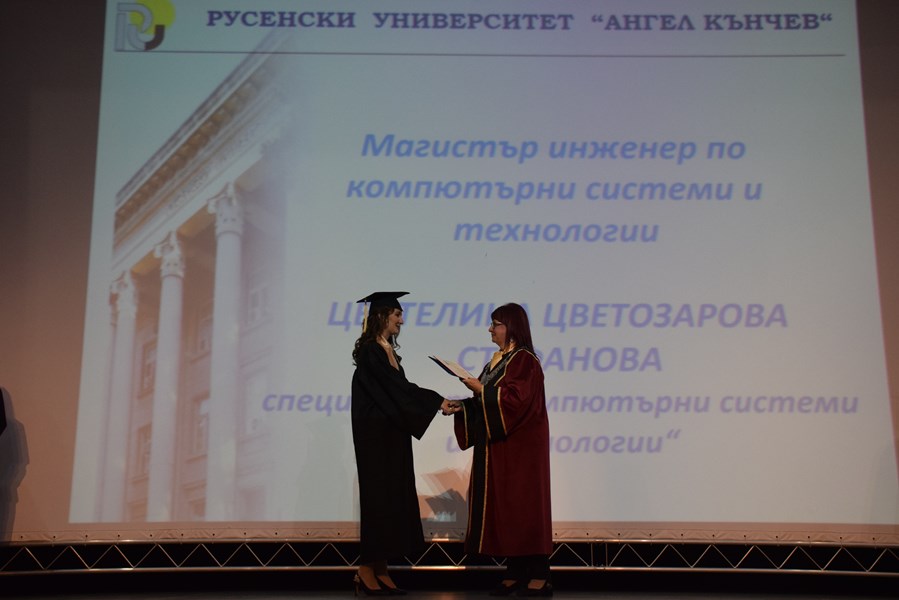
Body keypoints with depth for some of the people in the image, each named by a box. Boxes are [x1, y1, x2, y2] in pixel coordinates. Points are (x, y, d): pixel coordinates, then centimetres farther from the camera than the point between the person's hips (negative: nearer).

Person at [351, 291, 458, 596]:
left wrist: (439, 401, 6)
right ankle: (367, 570, 4)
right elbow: (397, 389, -18)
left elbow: (401, 389, 14)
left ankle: (379, 570, 13)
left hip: (391, 437, 9)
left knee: (393, 498, 8)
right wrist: (436, 403, -13)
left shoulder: (386, 351, 15)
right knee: (379, 497, -5)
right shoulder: (370, 352, -13)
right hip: (376, 436, -9)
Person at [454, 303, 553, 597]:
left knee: (522, 505, -6)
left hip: (519, 446, -9)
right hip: (496, 446, 9)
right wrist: (462, 405, 5)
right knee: (503, 507, 8)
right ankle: (515, 575, 14)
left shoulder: (524, 360, -12)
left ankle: (539, 577, 0)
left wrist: (481, 390, -17)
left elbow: (515, 400, -22)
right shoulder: (496, 360, 15)